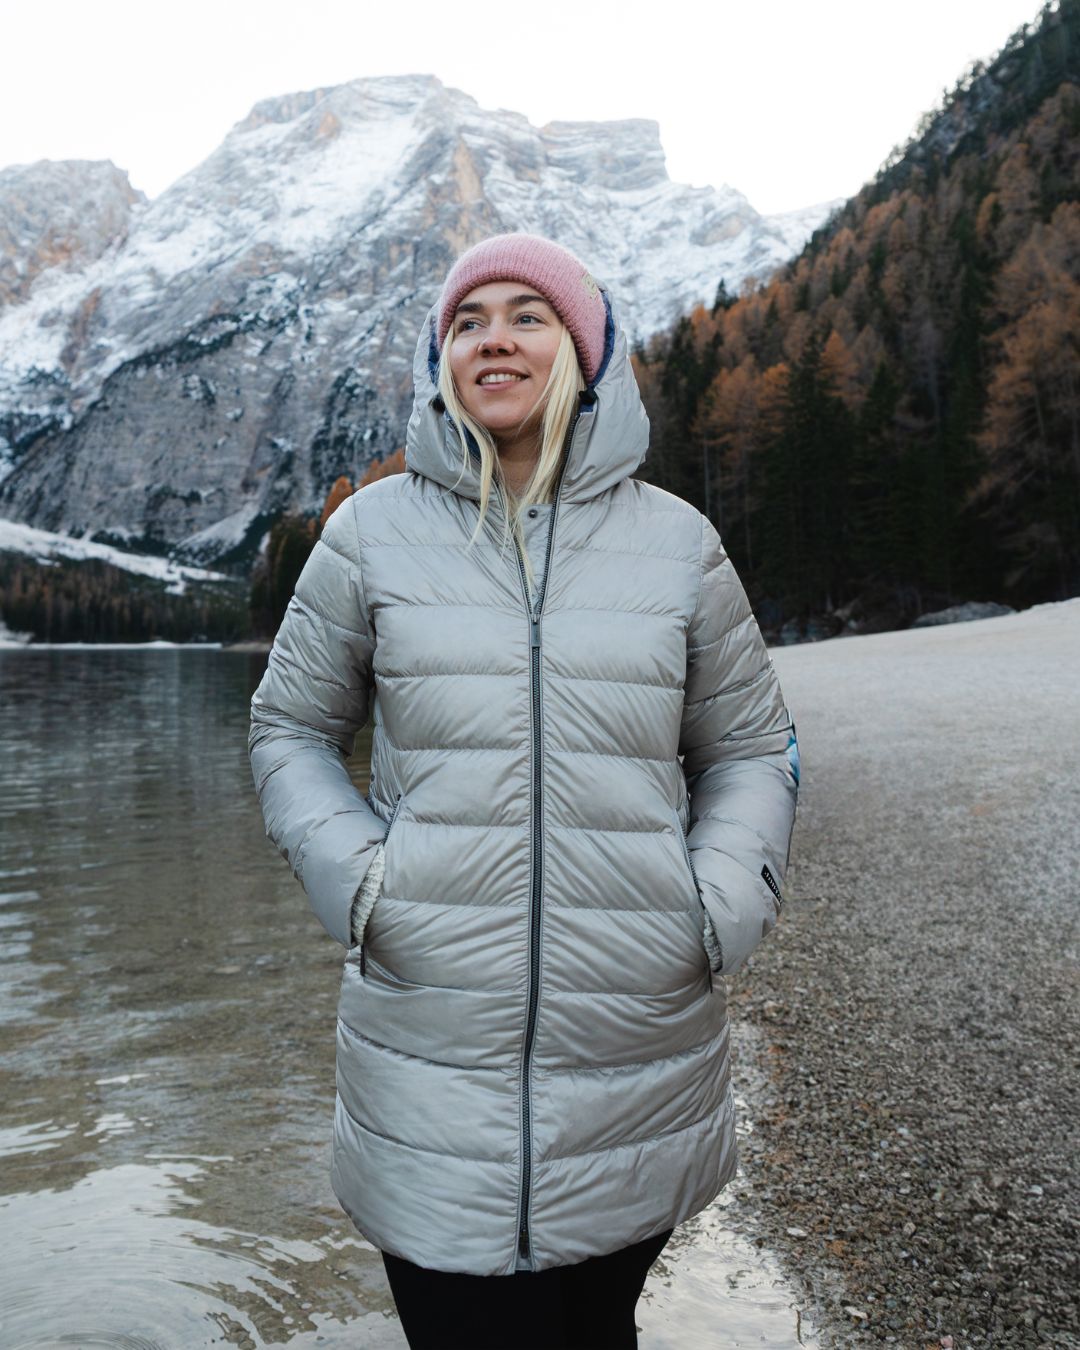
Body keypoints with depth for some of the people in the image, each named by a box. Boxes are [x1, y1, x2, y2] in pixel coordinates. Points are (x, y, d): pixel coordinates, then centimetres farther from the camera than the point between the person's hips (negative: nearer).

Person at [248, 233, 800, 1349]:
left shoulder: (676, 540, 5)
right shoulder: (373, 530, 2)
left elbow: (751, 748, 13)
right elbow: (290, 727, 11)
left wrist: (724, 902, -3)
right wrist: (353, 876, -5)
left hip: (643, 1057, 2)